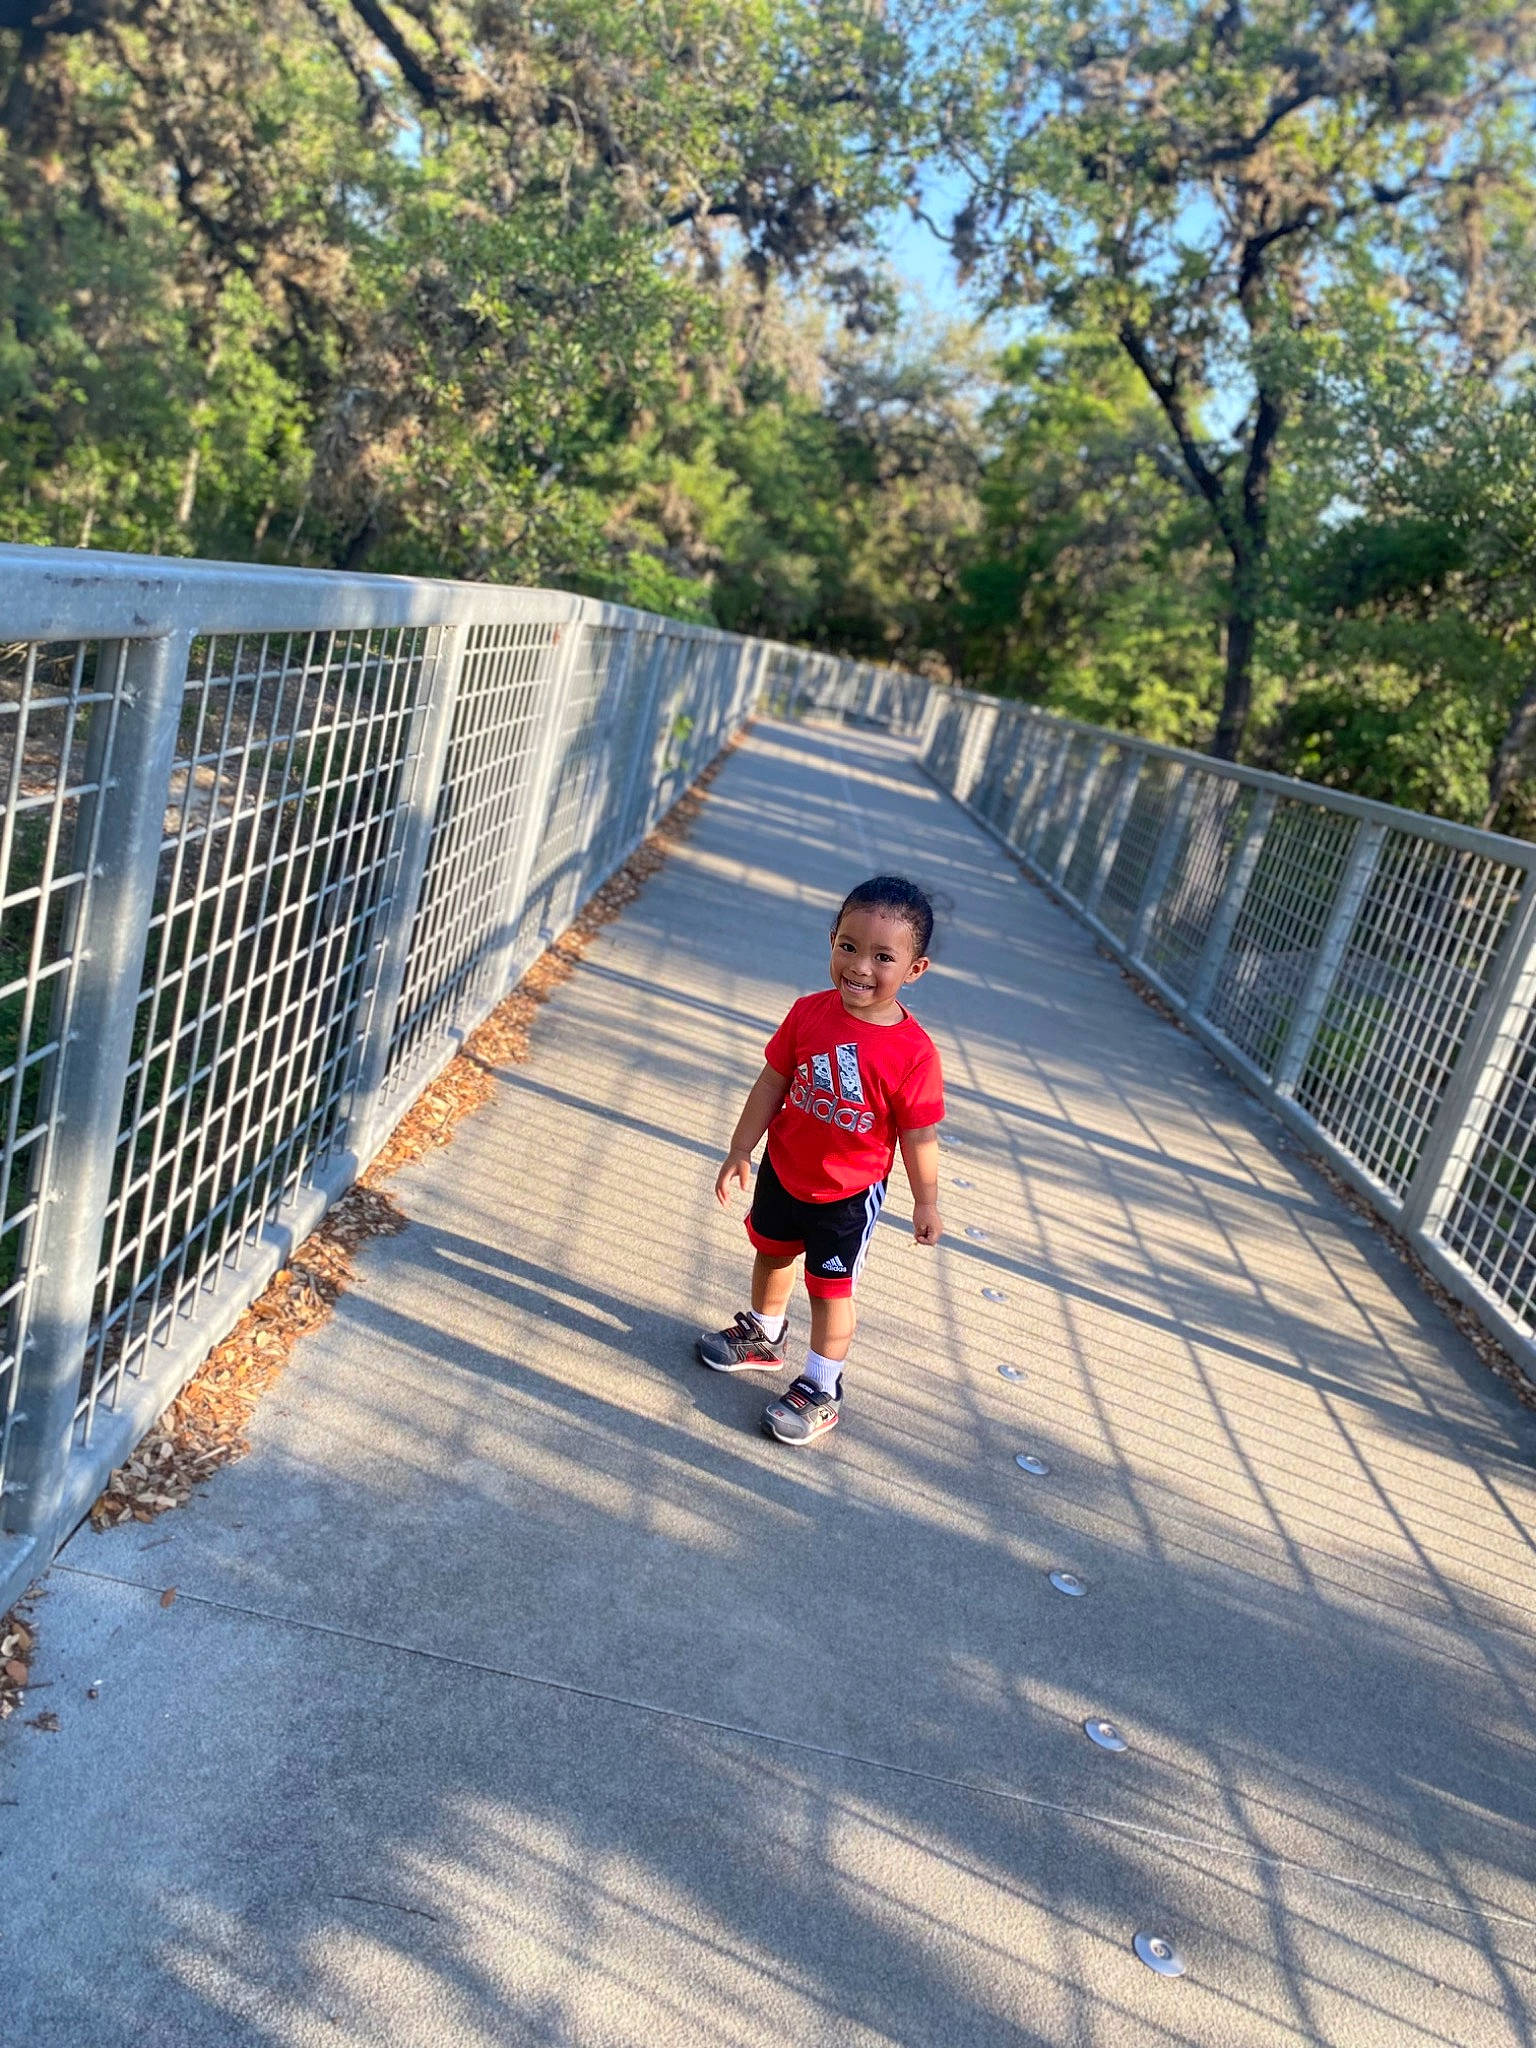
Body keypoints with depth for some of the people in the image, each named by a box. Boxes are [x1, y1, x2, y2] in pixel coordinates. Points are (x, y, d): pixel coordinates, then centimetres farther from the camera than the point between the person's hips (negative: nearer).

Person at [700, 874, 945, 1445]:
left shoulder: (913, 1054, -26)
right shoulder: (809, 1012, -16)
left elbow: (919, 1137, -15)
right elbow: (772, 1083, -6)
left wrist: (926, 1204, -6)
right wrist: (740, 1152, -2)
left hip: (849, 1194, -4)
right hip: (783, 1169, 5)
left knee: (830, 1288, 11)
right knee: (772, 1253, 26)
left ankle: (820, 1391, 32)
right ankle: (763, 1337, 54)